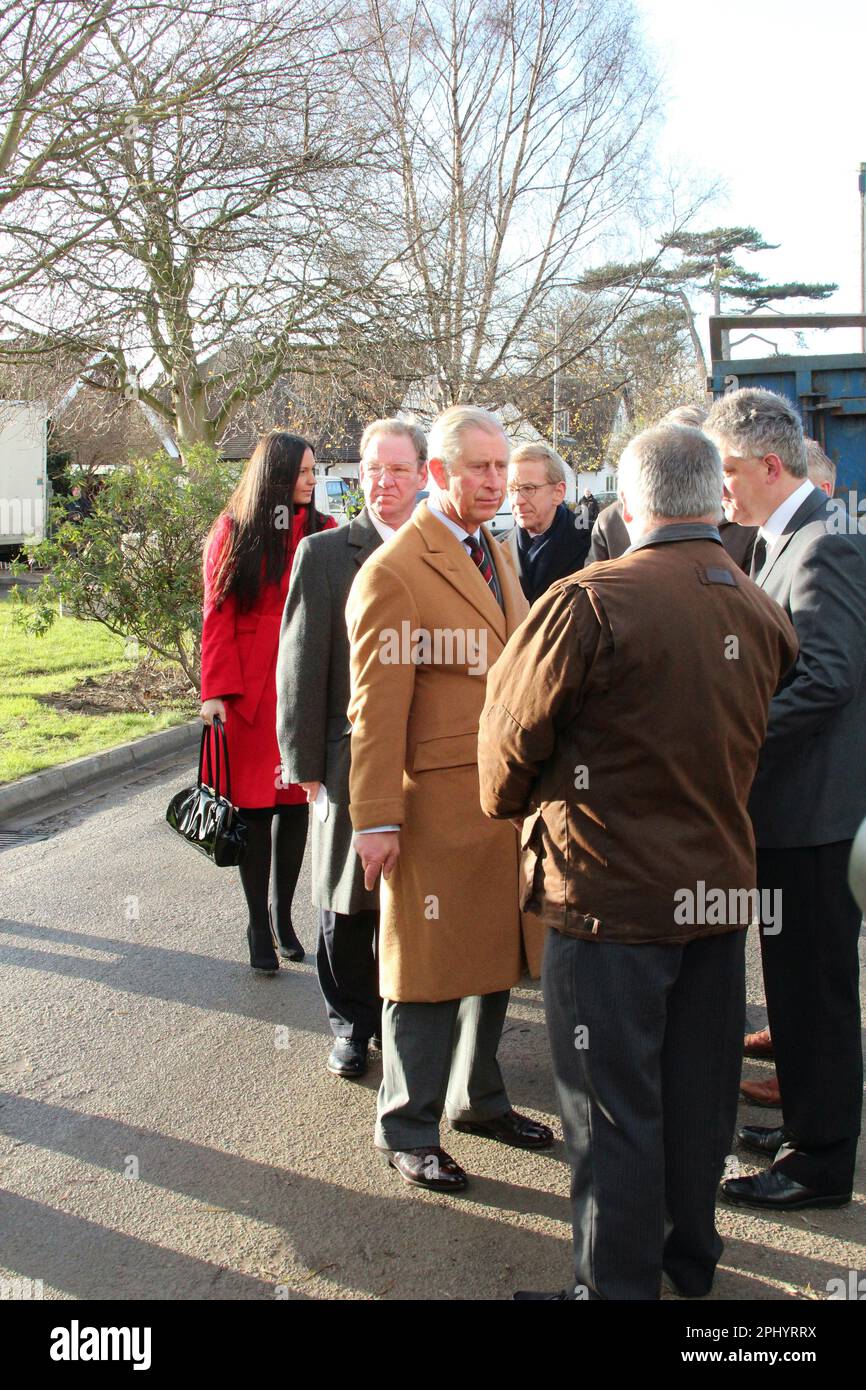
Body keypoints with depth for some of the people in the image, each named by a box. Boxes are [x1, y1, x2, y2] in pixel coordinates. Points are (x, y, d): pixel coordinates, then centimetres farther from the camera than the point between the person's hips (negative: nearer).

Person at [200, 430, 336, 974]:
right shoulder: (234, 533, 1)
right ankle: (260, 926, 15)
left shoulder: (323, 533, 6)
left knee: (298, 801, 8)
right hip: (250, 690, -2)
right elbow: (218, 617, -1)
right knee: (255, 804, 3)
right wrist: (216, 690, -10)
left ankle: (283, 915, 24)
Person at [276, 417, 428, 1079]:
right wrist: (305, 760, -5)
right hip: (353, 758, -1)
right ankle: (352, 1022, 30)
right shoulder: (324, 553, -1)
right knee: (347, 905, 11)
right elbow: (303, 663, -2)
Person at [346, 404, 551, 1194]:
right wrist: (376, 818, -16)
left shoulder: (496, 552, 13)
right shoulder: (393, 571, -13)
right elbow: (376, 707, -15)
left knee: (496, 955, 18)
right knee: (430, 965, 5)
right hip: (438, 803, -8)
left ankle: (478, 1098, 37)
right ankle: (408, 1130, 22)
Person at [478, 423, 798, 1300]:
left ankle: (617, 1283, 20)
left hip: (611, 895, -6)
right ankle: (690, 1255, 37)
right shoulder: (764, 616, 1)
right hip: (719, 888, 7)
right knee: (699, 1089, 20)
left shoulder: (591, 603, -20)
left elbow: (514, 727, -10)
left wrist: (508, 802, 9)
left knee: (613, 1106, 7)